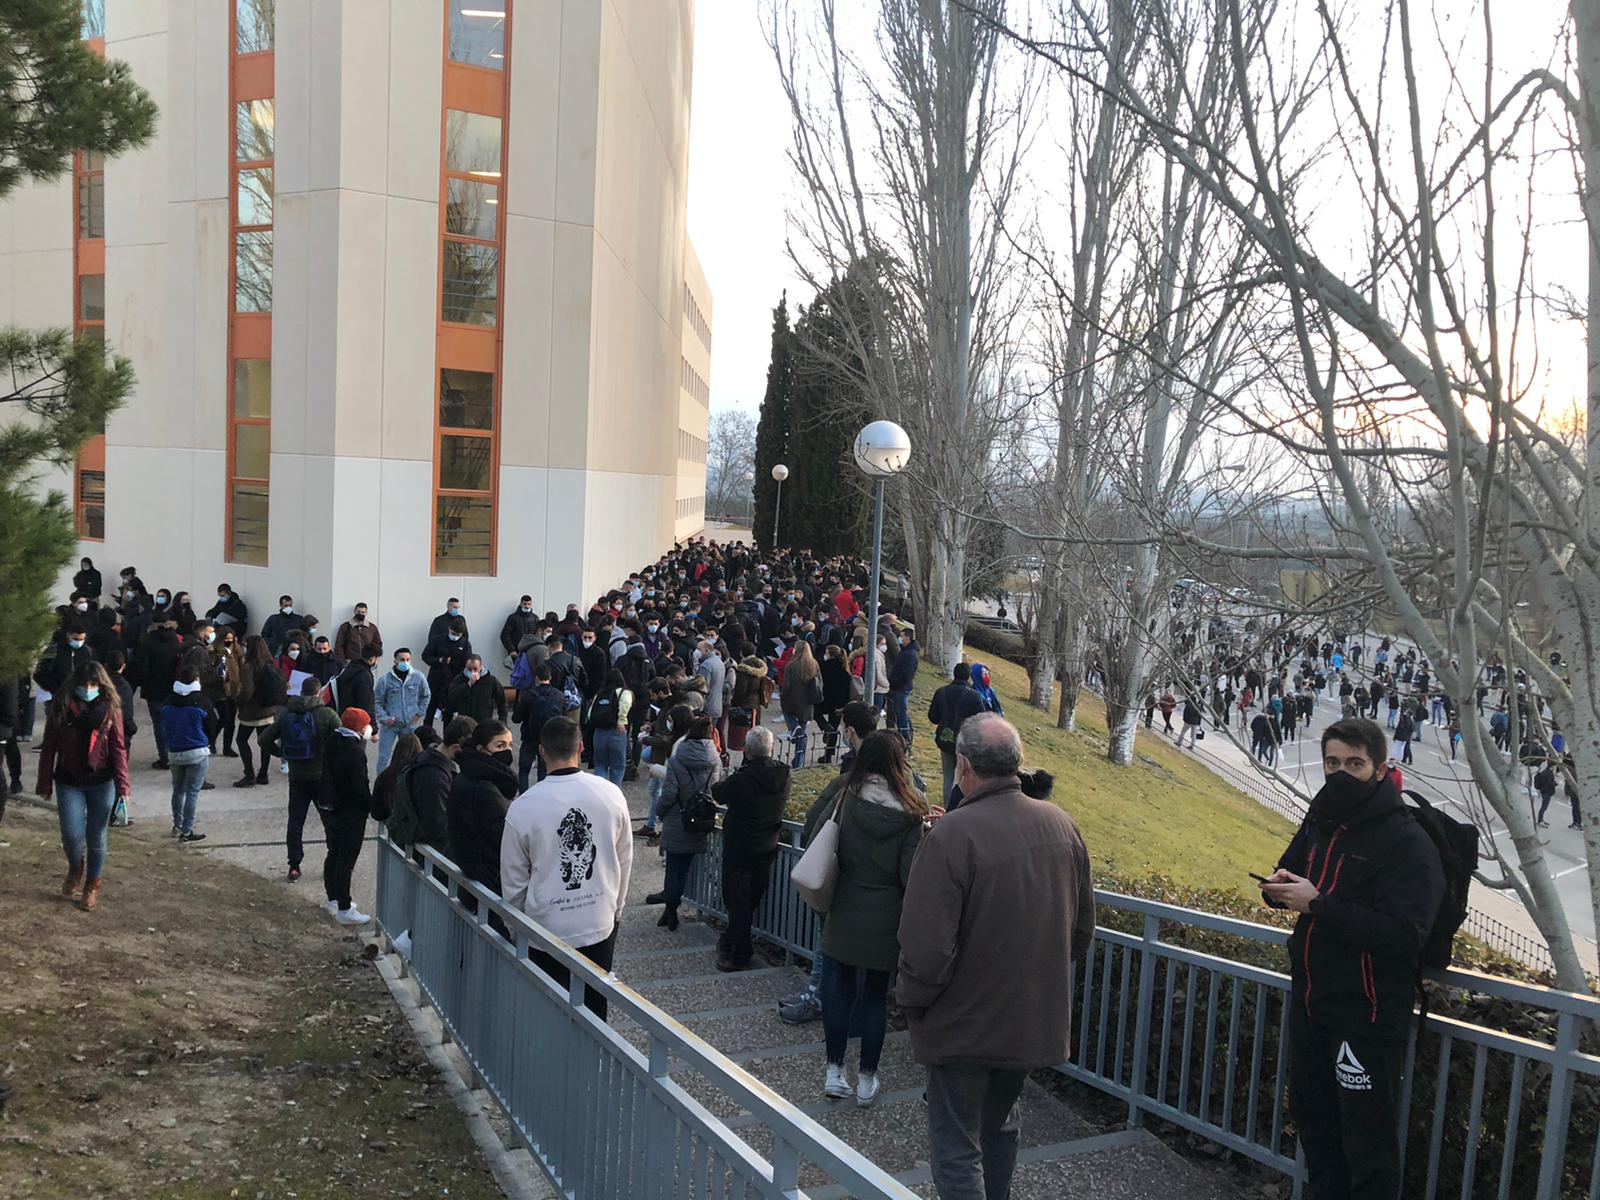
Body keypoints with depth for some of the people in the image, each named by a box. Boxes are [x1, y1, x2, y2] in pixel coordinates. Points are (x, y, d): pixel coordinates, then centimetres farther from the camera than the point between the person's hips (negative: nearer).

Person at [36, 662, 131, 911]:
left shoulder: (110, 707, -5)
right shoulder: (61, 706, -3)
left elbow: (118, 747, -6)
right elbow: (48, 747, 2)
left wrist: (122, 784, -12)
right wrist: (45, 784, 1)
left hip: (101, 782, 0)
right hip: (68, 783, 0)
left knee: (96, 837, 7)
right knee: (72, 834, -8)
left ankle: (92, 885, 26)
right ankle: (75, 869, 25)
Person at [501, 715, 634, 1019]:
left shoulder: (523, 807, -15)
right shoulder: (612, 794, -10)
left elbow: (514, 881, -5)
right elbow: (625, 861, 2)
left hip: (549, 928, -2)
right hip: (601, 924, 2)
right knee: (595, 1014, 17)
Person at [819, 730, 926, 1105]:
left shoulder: (847, 799, -10)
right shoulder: (909, 813, -14)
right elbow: (910, 874, -12)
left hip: (845, 914, 1)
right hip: (886, 918, -1)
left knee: (840, 989, 15)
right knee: (875, 995, 12)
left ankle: (834, 1072, 20)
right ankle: (866, 1080, 21)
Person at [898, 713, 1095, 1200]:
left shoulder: (952, 835, -26)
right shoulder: (1062, 825, -5)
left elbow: (926, 943, -26)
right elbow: (1083, 926, 7)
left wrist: (911, 1001, -7)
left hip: (964, 1026, -6)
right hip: (1035, 1021, 7)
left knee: (956, 1147, 8)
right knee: (1000, 1126, 27)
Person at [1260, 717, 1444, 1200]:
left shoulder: (1407, 842, -16)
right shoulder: (1320, 821, 7)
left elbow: (1403, 934, -26)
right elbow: (1291, 870, 22)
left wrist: (1317, 904, -26)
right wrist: (1278, 887, -2)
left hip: (1366, 1013, -7)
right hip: (1309, 998, 8)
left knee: (1367, 1136, 1)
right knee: (1314, 1118, 21)